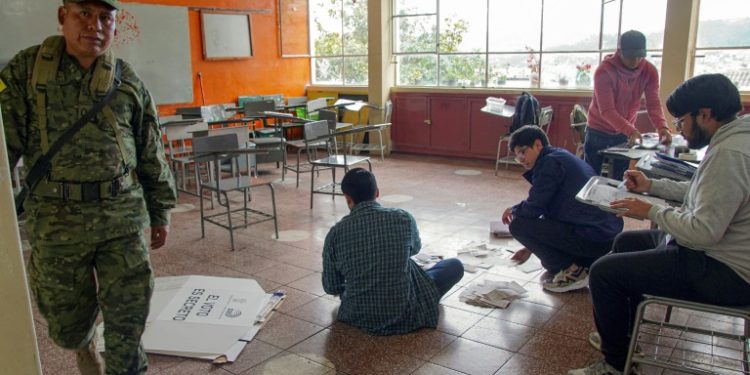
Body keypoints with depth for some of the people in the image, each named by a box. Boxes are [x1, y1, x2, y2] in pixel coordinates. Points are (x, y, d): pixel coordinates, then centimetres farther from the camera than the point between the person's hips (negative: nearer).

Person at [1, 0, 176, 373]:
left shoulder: (128, 81, 5)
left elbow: (151, 154, 10)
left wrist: (160, 212, 12)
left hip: (124, 215, 1)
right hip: (57, 219, 0)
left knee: (128, 314, 2)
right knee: (66, 316, 15)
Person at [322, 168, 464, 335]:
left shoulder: (335, 233, -10)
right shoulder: (404, 218, -11)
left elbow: (331, 288, 0)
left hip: (357, 317, 3)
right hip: (404, 316, -2)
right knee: (455, 266, 18)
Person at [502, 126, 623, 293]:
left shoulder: (549, 162, -10)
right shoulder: (562, 157, 20)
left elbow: (533, 209, -14)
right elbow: (544, 207, 25)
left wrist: (514, 210, 9)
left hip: (593, 238, -10)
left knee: (518, 225, -7)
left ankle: (573, 271, -3)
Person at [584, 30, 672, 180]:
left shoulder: (650, 71, -8)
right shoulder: (604, 71, -22)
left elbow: (653, 104, -12)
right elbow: (606, 110, -28)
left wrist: (662, 127, -32)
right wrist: (630, 130, -41)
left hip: (625, 132, 4)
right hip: (599, 131, -3)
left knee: (620, 180, 6)